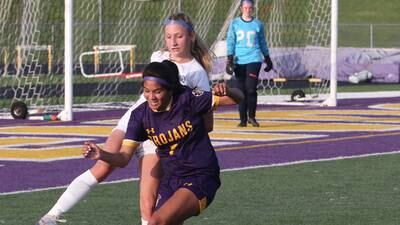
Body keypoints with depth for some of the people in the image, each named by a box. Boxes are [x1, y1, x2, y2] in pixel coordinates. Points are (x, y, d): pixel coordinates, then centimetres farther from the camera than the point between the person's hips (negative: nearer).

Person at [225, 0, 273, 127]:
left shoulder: (258, 25, 6)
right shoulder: (235, 24, 5)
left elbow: (263, 43, 16)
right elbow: (230, 42, 3)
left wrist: (267, 58, 21)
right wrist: (230, 59, -7)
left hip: (254, 59, -1)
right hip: (239, 60, 1)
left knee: (251, 88, -12)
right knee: (241, 90, 2)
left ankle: (251, 116, 4)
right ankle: (243, 119, 9)